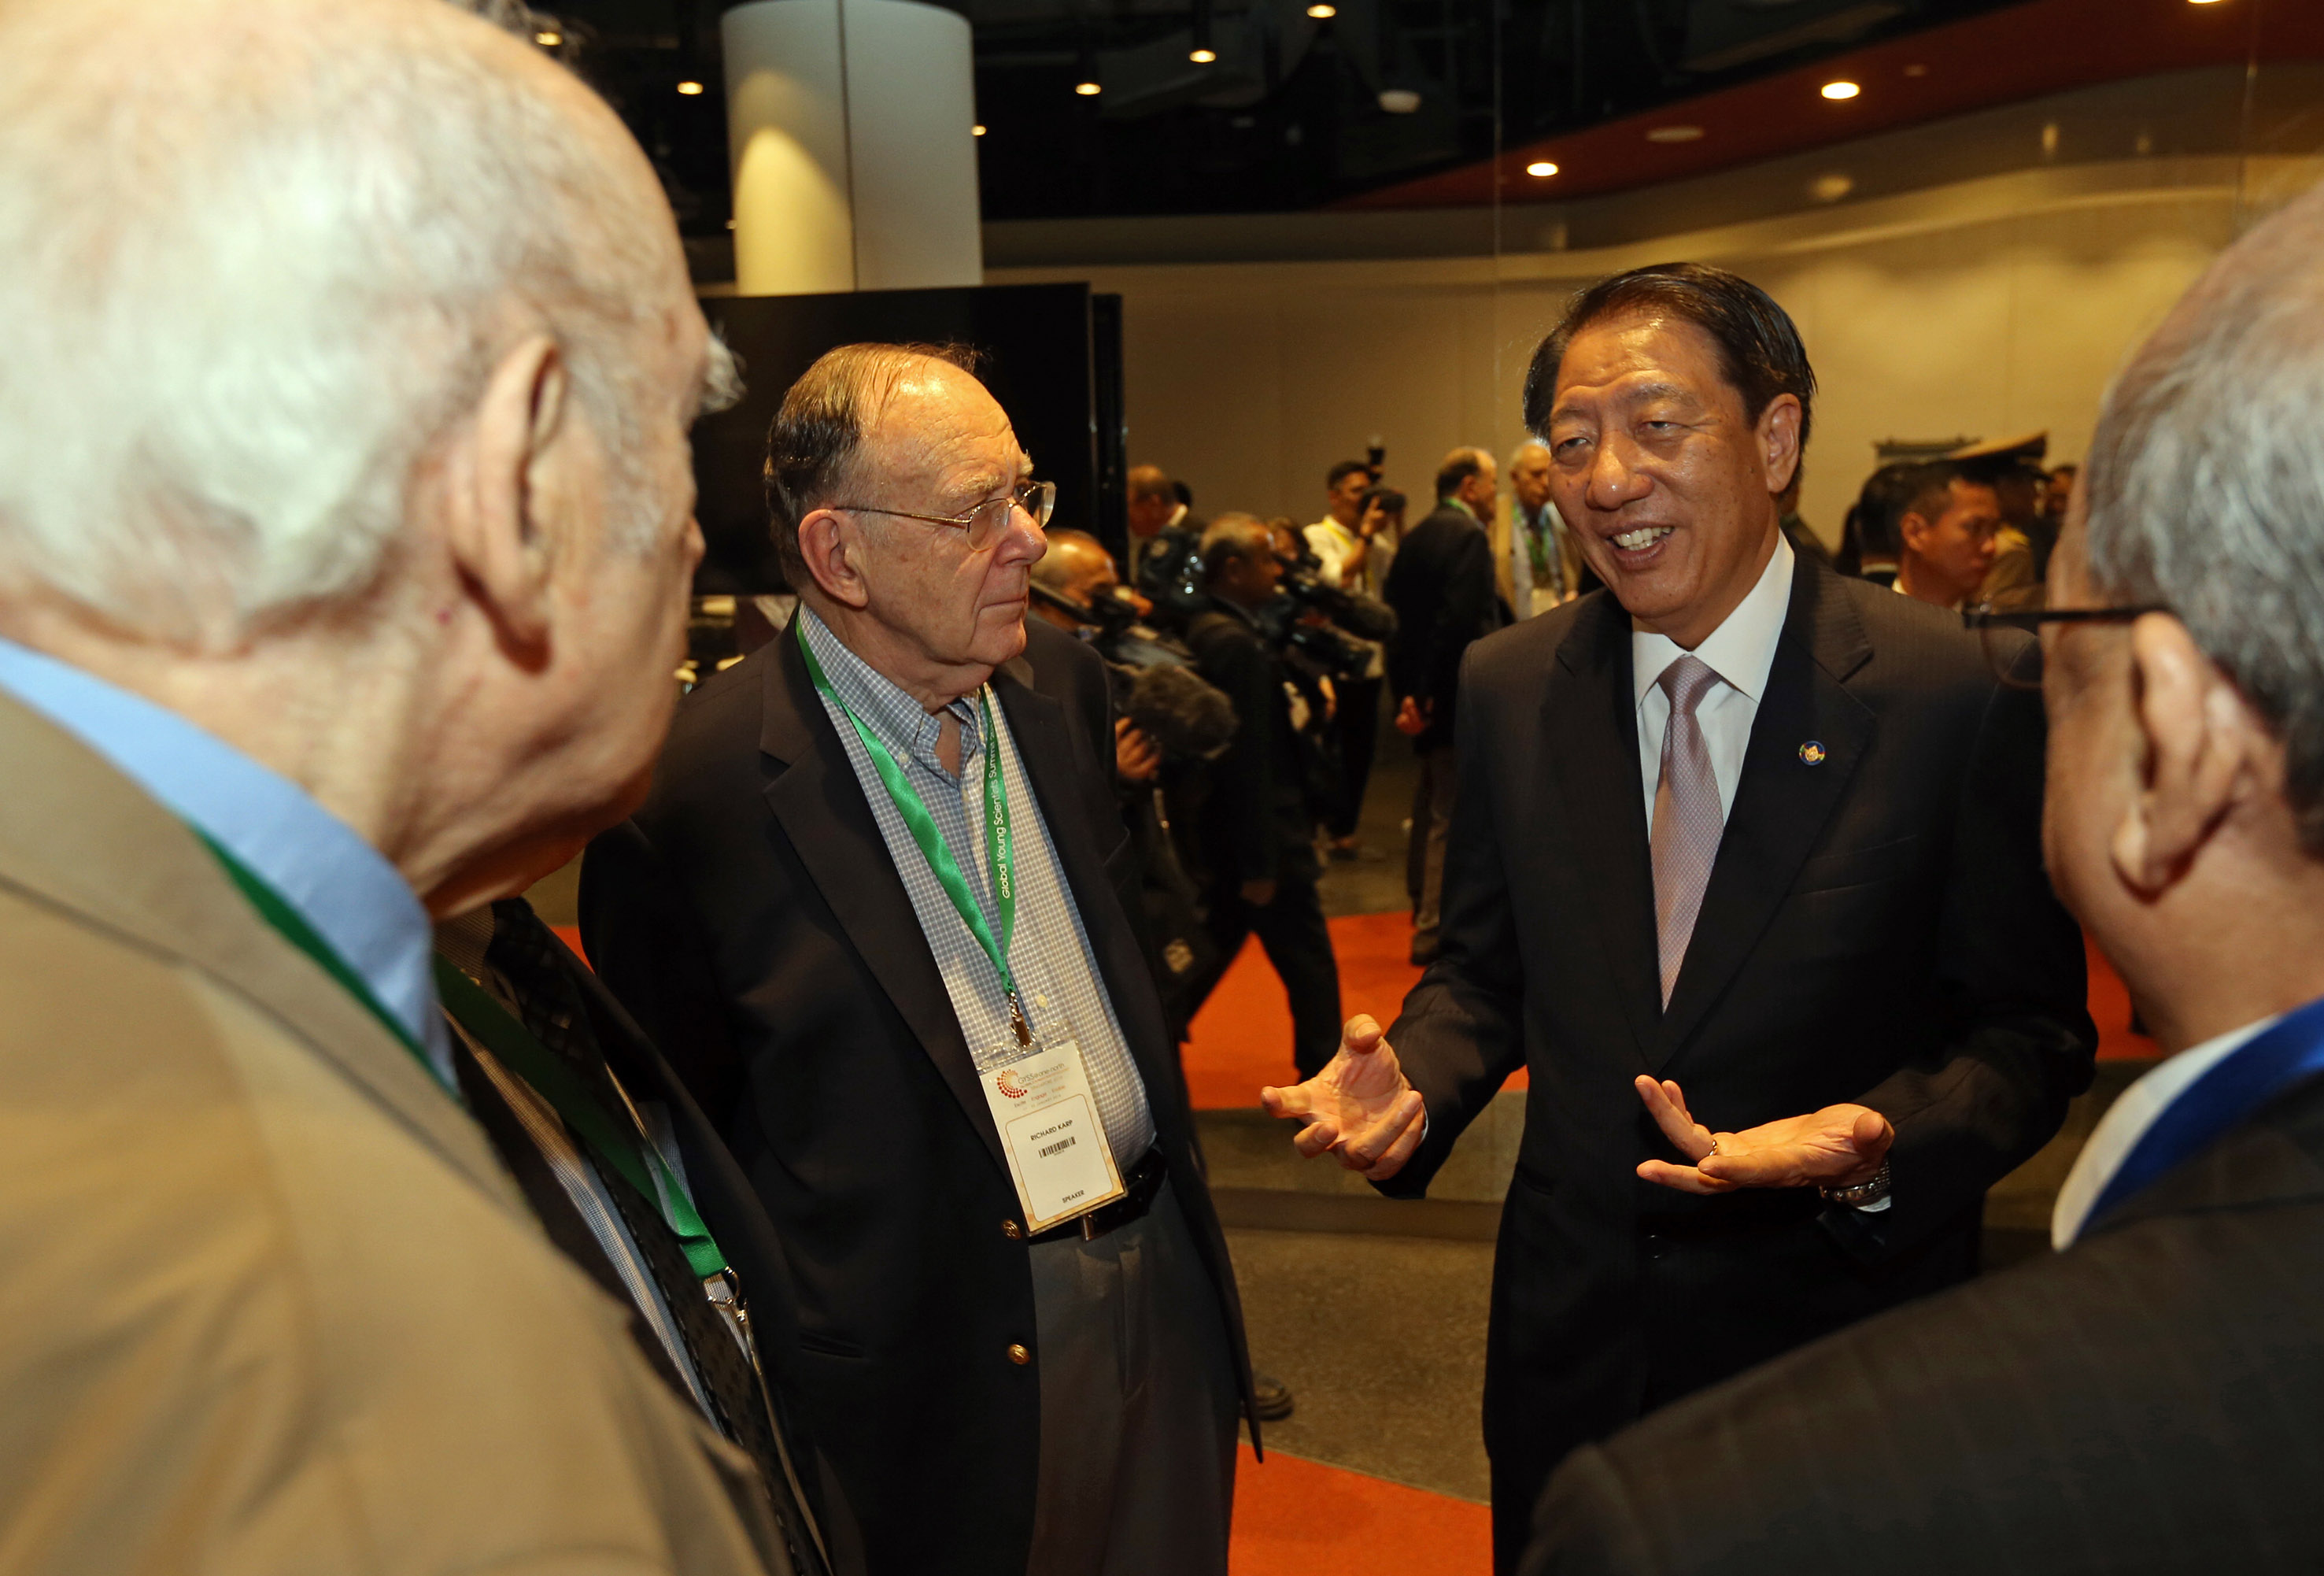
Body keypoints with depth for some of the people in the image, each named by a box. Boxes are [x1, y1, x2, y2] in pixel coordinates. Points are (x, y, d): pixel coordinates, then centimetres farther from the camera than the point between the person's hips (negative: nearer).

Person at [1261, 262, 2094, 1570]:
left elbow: (2030, 1029, -8)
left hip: (1841, 1341, -2)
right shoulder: (1510, 689, -4)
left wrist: (1880, 1146, -27)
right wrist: (1412, 1083, -15)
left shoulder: (1953, 697, -15)